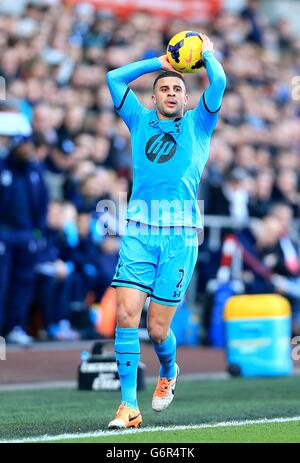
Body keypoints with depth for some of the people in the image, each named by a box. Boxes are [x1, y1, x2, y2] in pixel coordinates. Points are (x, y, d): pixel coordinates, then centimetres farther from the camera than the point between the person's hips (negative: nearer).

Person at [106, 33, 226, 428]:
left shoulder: (197, 124, 12)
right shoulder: (141, 121, 17)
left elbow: (218, 81, -1)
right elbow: (114, 78, 13)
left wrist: (206, 51, 16)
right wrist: (160, 61, 18)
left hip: (180, 234, -2)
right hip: (138, 232, 2)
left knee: (157, 329, -3)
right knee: (126, 315, -13)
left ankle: (168, 372, 31)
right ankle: (128, 406, -8)